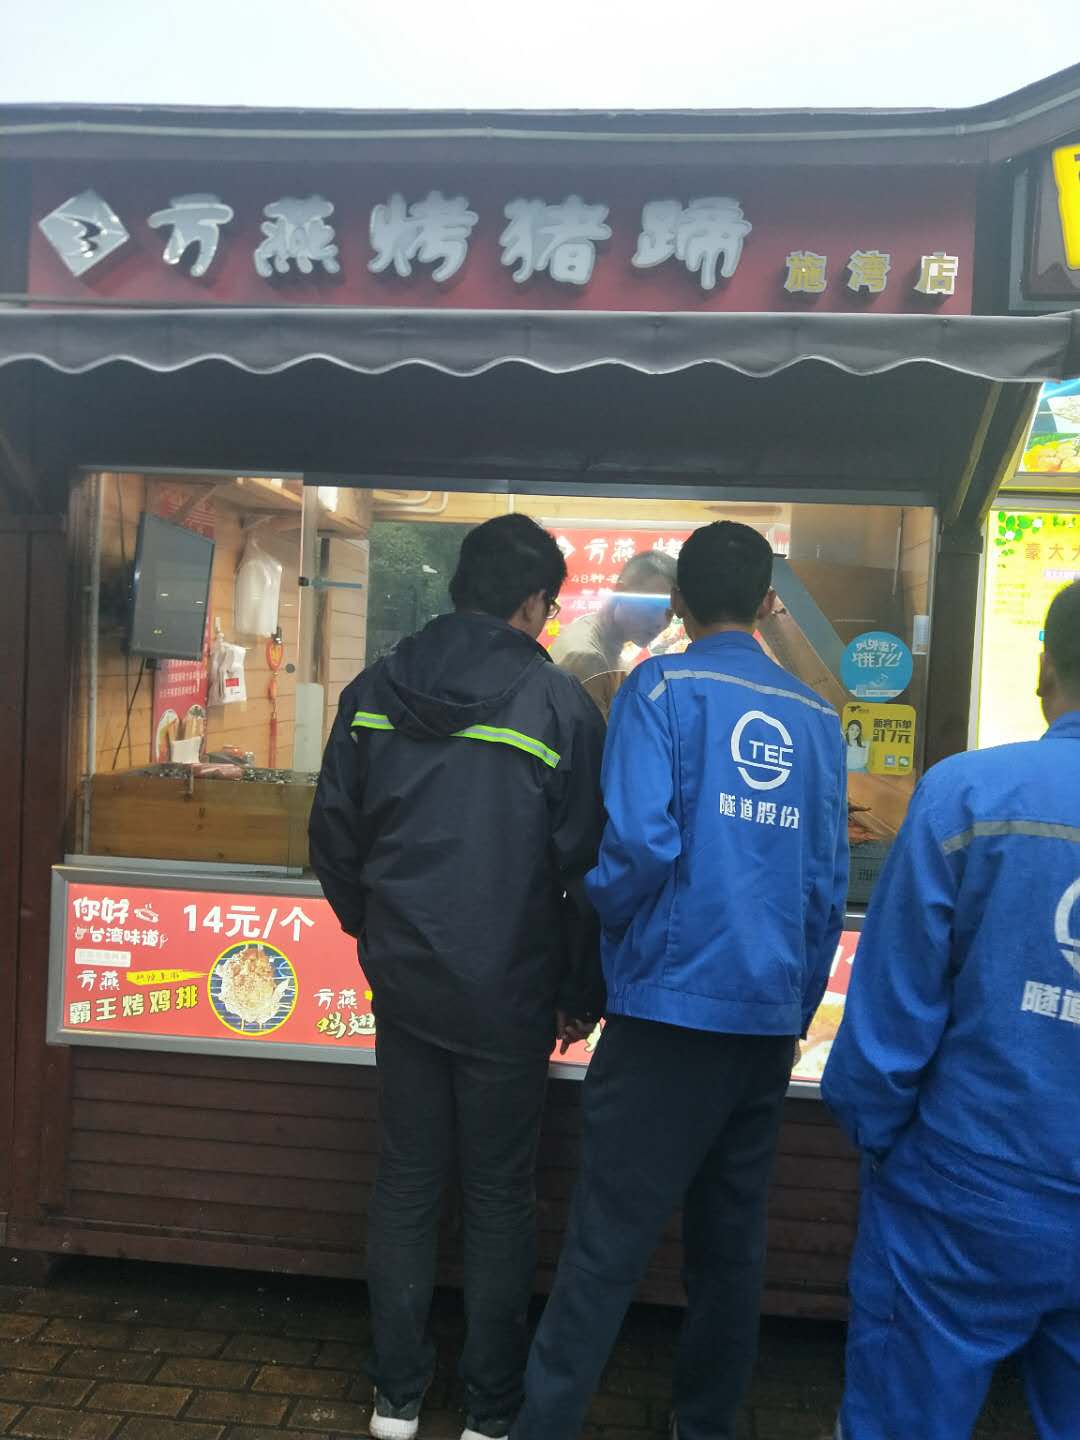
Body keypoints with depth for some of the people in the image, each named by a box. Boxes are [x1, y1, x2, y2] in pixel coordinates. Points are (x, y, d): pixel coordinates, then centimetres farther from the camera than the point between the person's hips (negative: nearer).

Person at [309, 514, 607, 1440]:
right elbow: (584, 867, -10)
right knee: (499, 1196, 12)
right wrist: (582, 997, 2)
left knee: (406, 1181, 16)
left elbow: (334, 835, 5)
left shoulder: (375, 691, -1)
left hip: (403, 979, 4)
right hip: (507, 992, -3)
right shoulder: (559, 704, -12)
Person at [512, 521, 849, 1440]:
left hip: (673, 1002, -5)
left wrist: (610, 927, 2)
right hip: (771, 1016, 5)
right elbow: (829, 881, 9)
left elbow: (641, 839, -18)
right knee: (733, 1238, 16)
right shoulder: (816, 717, 8)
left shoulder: (664, 687, -6)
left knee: (609, 1241, 2)